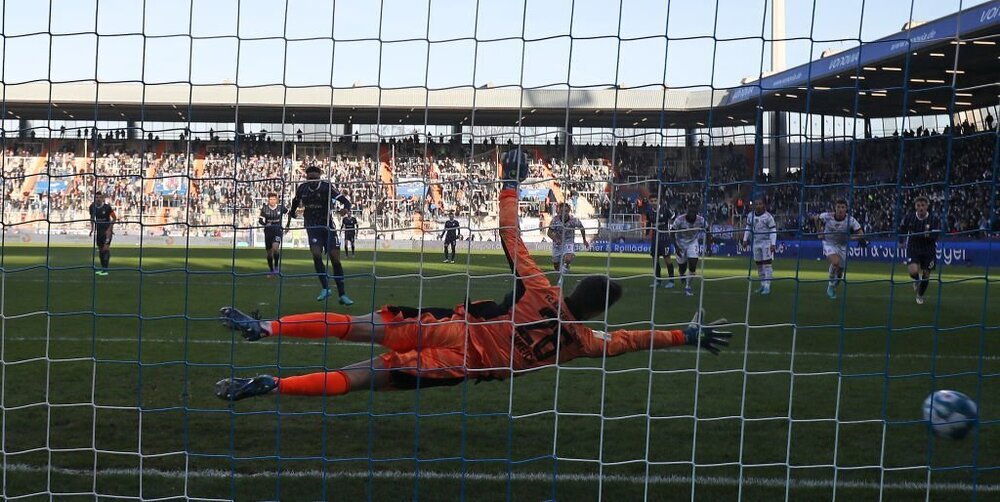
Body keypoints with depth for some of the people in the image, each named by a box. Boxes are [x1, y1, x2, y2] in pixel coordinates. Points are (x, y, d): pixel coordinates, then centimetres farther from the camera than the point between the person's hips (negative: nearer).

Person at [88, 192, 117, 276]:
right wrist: (92, 228, 8)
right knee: (100, 249, 8)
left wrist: (109, 229, -12)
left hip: (106, 230, -5)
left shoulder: (107, 207, -13)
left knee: (106, 248, -12)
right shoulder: (92, 207, 0)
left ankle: (105, 269, -12)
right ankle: (102, 268, 16)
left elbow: (114, 218, -5)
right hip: (98, 230, 5)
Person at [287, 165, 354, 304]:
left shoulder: (326, 187, -13)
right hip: (312, 227, 2)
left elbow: (345, 200, -20)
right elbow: (296, 201, 20)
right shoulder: (302, 188, -3)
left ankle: (342, 295, 4)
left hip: (327, 226, -1)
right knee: (316, 254, -21)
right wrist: (291, 214, 27)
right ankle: (326, 288, -9)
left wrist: (346, 208, -40)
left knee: (335, 259, -4)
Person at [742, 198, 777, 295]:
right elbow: (748, 228, 15)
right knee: (758, 264, 10)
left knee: (767, 264, -8)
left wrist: (773, 244, -17)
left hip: (766, 242, -6)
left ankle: (767, 286, -9)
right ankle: (762, 285, 20)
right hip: (756, 242, 6)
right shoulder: (751, 215, 4)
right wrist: (745, 239, 8)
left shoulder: (768, 217, -11)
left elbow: (773, 231, -10)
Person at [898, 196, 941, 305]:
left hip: (929, 250, 0)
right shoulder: (909, 217, -9)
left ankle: (920, 296, 35)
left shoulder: (934, 219, -14)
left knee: (926, 275, 8)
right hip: (913, 248, 0)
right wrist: (901, 241, 14)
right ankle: (916, 280, 16)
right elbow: (902, 228, 12)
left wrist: (927, 235, -36)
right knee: (913, 271, -22)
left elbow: (935, 236, -18)